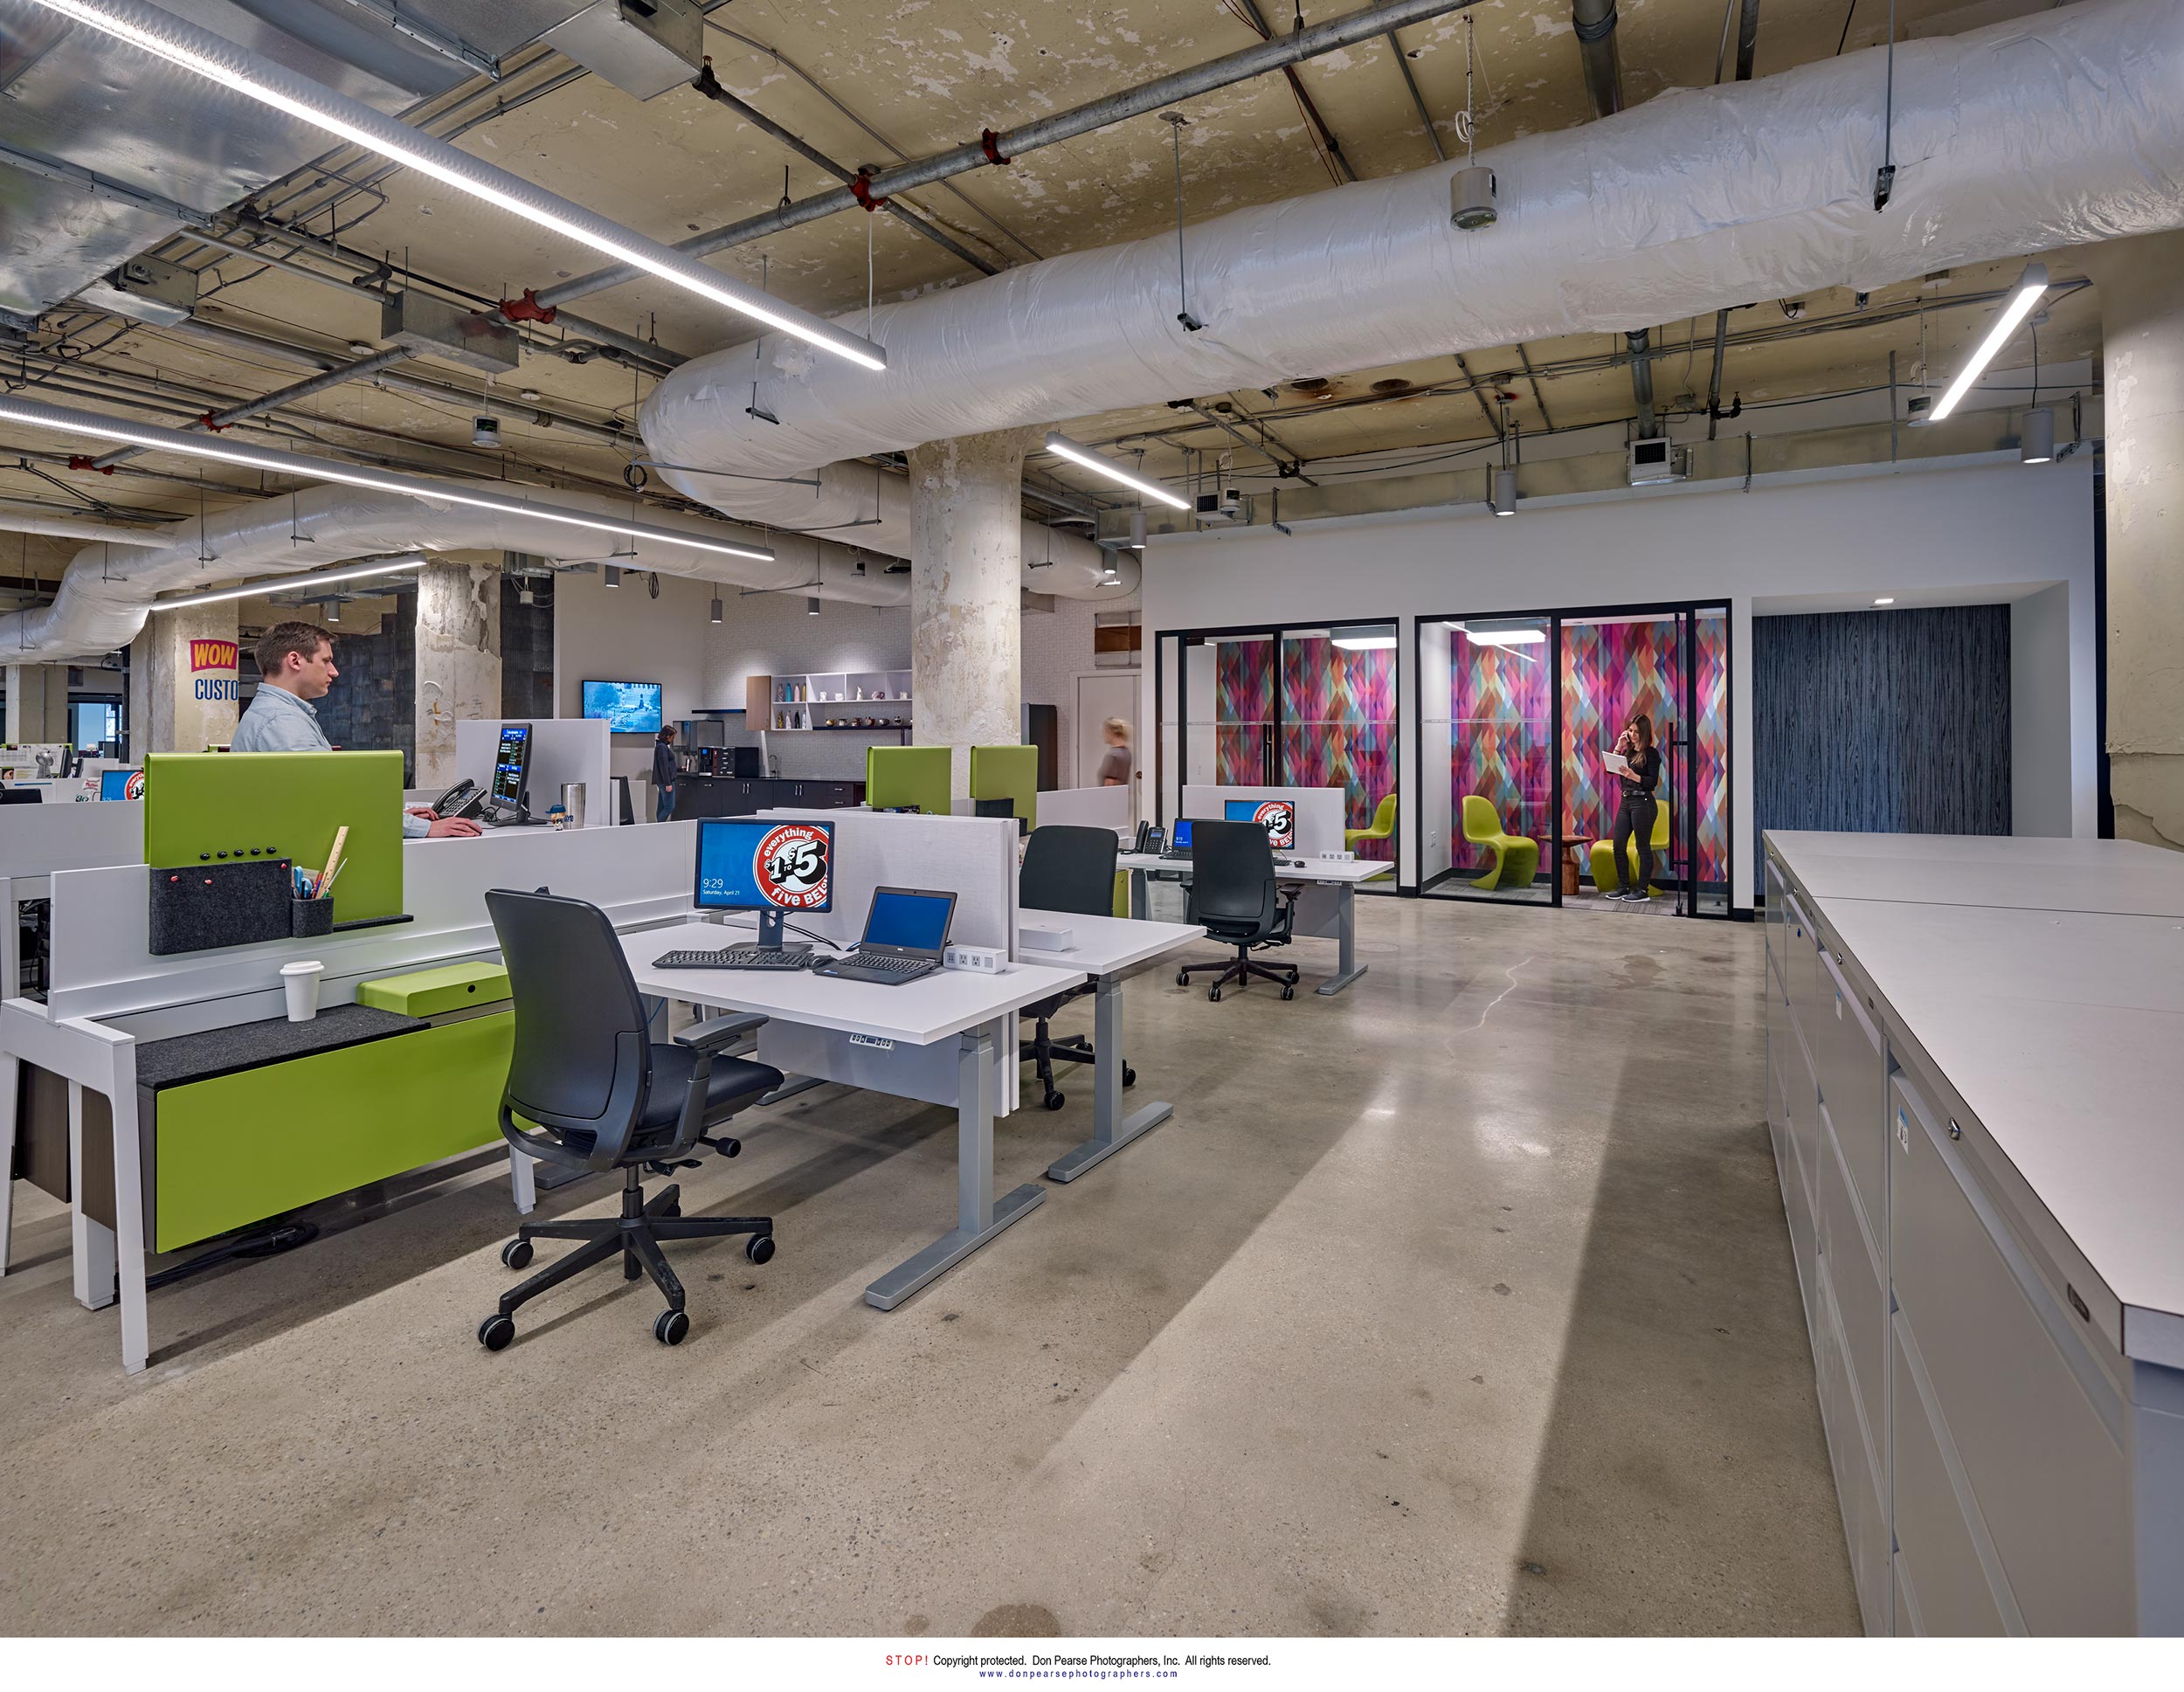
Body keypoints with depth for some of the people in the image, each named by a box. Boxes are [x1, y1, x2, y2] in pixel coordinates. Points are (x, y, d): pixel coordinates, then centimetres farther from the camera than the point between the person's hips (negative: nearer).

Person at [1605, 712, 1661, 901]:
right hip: (1625, 801, 7)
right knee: (1618, 846, 8)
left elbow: (1653, 781, -12)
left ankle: (1642, 890, 4)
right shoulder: (1628, 750, 14)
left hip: (1642, 802, -7)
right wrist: (1618, 746, 2)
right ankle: (1624, 887, 18)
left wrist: (1634, 776, -27)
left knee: (1643, 847, -1)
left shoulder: (1651, 753, -5)